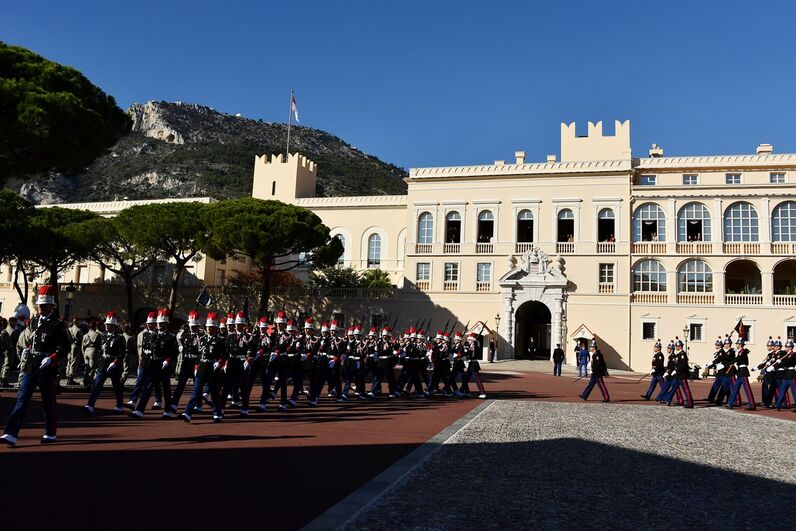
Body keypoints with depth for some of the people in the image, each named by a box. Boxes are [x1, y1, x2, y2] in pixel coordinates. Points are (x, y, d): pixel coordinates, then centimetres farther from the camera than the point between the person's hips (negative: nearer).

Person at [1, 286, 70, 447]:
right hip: (29, 369, 4)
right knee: (21, 400, -2)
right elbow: (20, 342, 23)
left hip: (47, 370, -4)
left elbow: (64, 347, -9)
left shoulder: (58, 325, -4)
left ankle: (50, 434, 18)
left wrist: (51, 359, -20)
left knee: (48, 403, 6)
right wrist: (23, 357, 9)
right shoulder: (32, 323, 11)